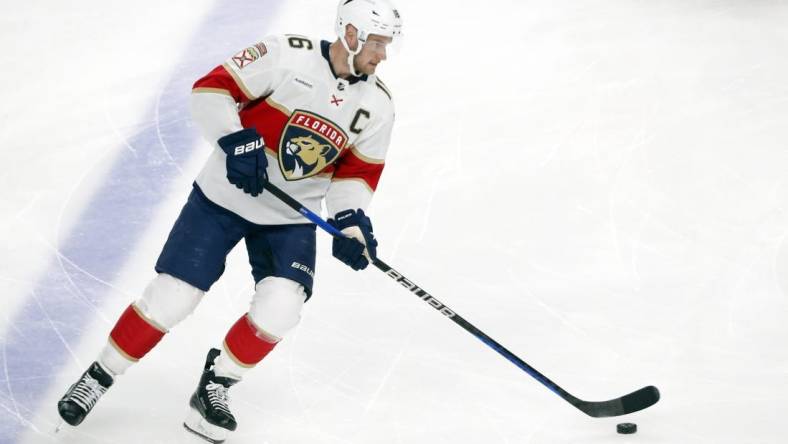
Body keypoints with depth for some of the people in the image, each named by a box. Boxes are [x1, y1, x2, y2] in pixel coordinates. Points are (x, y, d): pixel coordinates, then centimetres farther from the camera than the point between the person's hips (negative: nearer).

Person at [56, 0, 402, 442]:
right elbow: (211, 89, -15)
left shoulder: (378, 105, -3)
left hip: (292, 218, 4)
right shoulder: (287, 55, -17)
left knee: (280, 309, -16)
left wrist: (351, 221, -11)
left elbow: (357, 171, 5)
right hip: (224, 197, -3)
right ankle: (99, 377, 18)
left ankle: (215, 386, 9)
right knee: (169, 299, -5)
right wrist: (237, 141, -28)